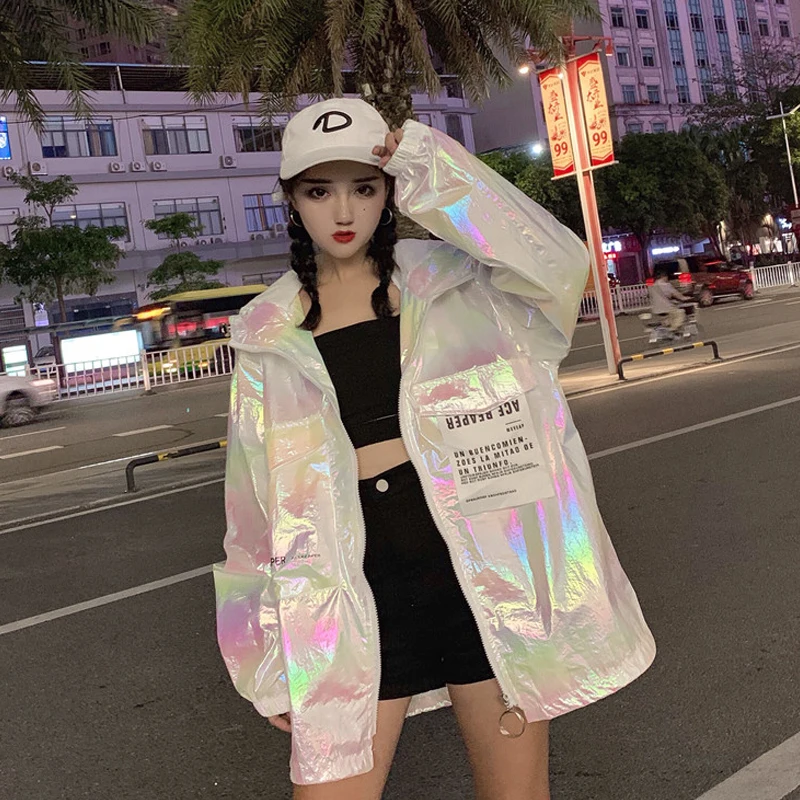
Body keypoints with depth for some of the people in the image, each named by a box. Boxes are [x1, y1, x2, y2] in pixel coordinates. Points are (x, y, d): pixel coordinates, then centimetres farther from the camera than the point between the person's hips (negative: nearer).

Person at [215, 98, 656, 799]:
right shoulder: (270, 336, 6)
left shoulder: (449, 280, 3)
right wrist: (272, 656, 11)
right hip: (359, 581, 1)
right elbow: (260, 503, 10)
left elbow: (558, 269, -18)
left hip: (481, 566, 0)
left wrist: (437, 173, -22)